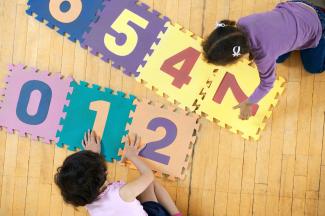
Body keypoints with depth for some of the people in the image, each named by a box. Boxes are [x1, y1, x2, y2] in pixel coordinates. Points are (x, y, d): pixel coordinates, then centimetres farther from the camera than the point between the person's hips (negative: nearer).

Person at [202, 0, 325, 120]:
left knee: (314, 67, 18)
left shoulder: (263, 55, -42)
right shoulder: (241, 24, -28)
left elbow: (267, 84, -21)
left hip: (315, 26, -4)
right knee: (279, 58, 21)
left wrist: (248, 104, -6)